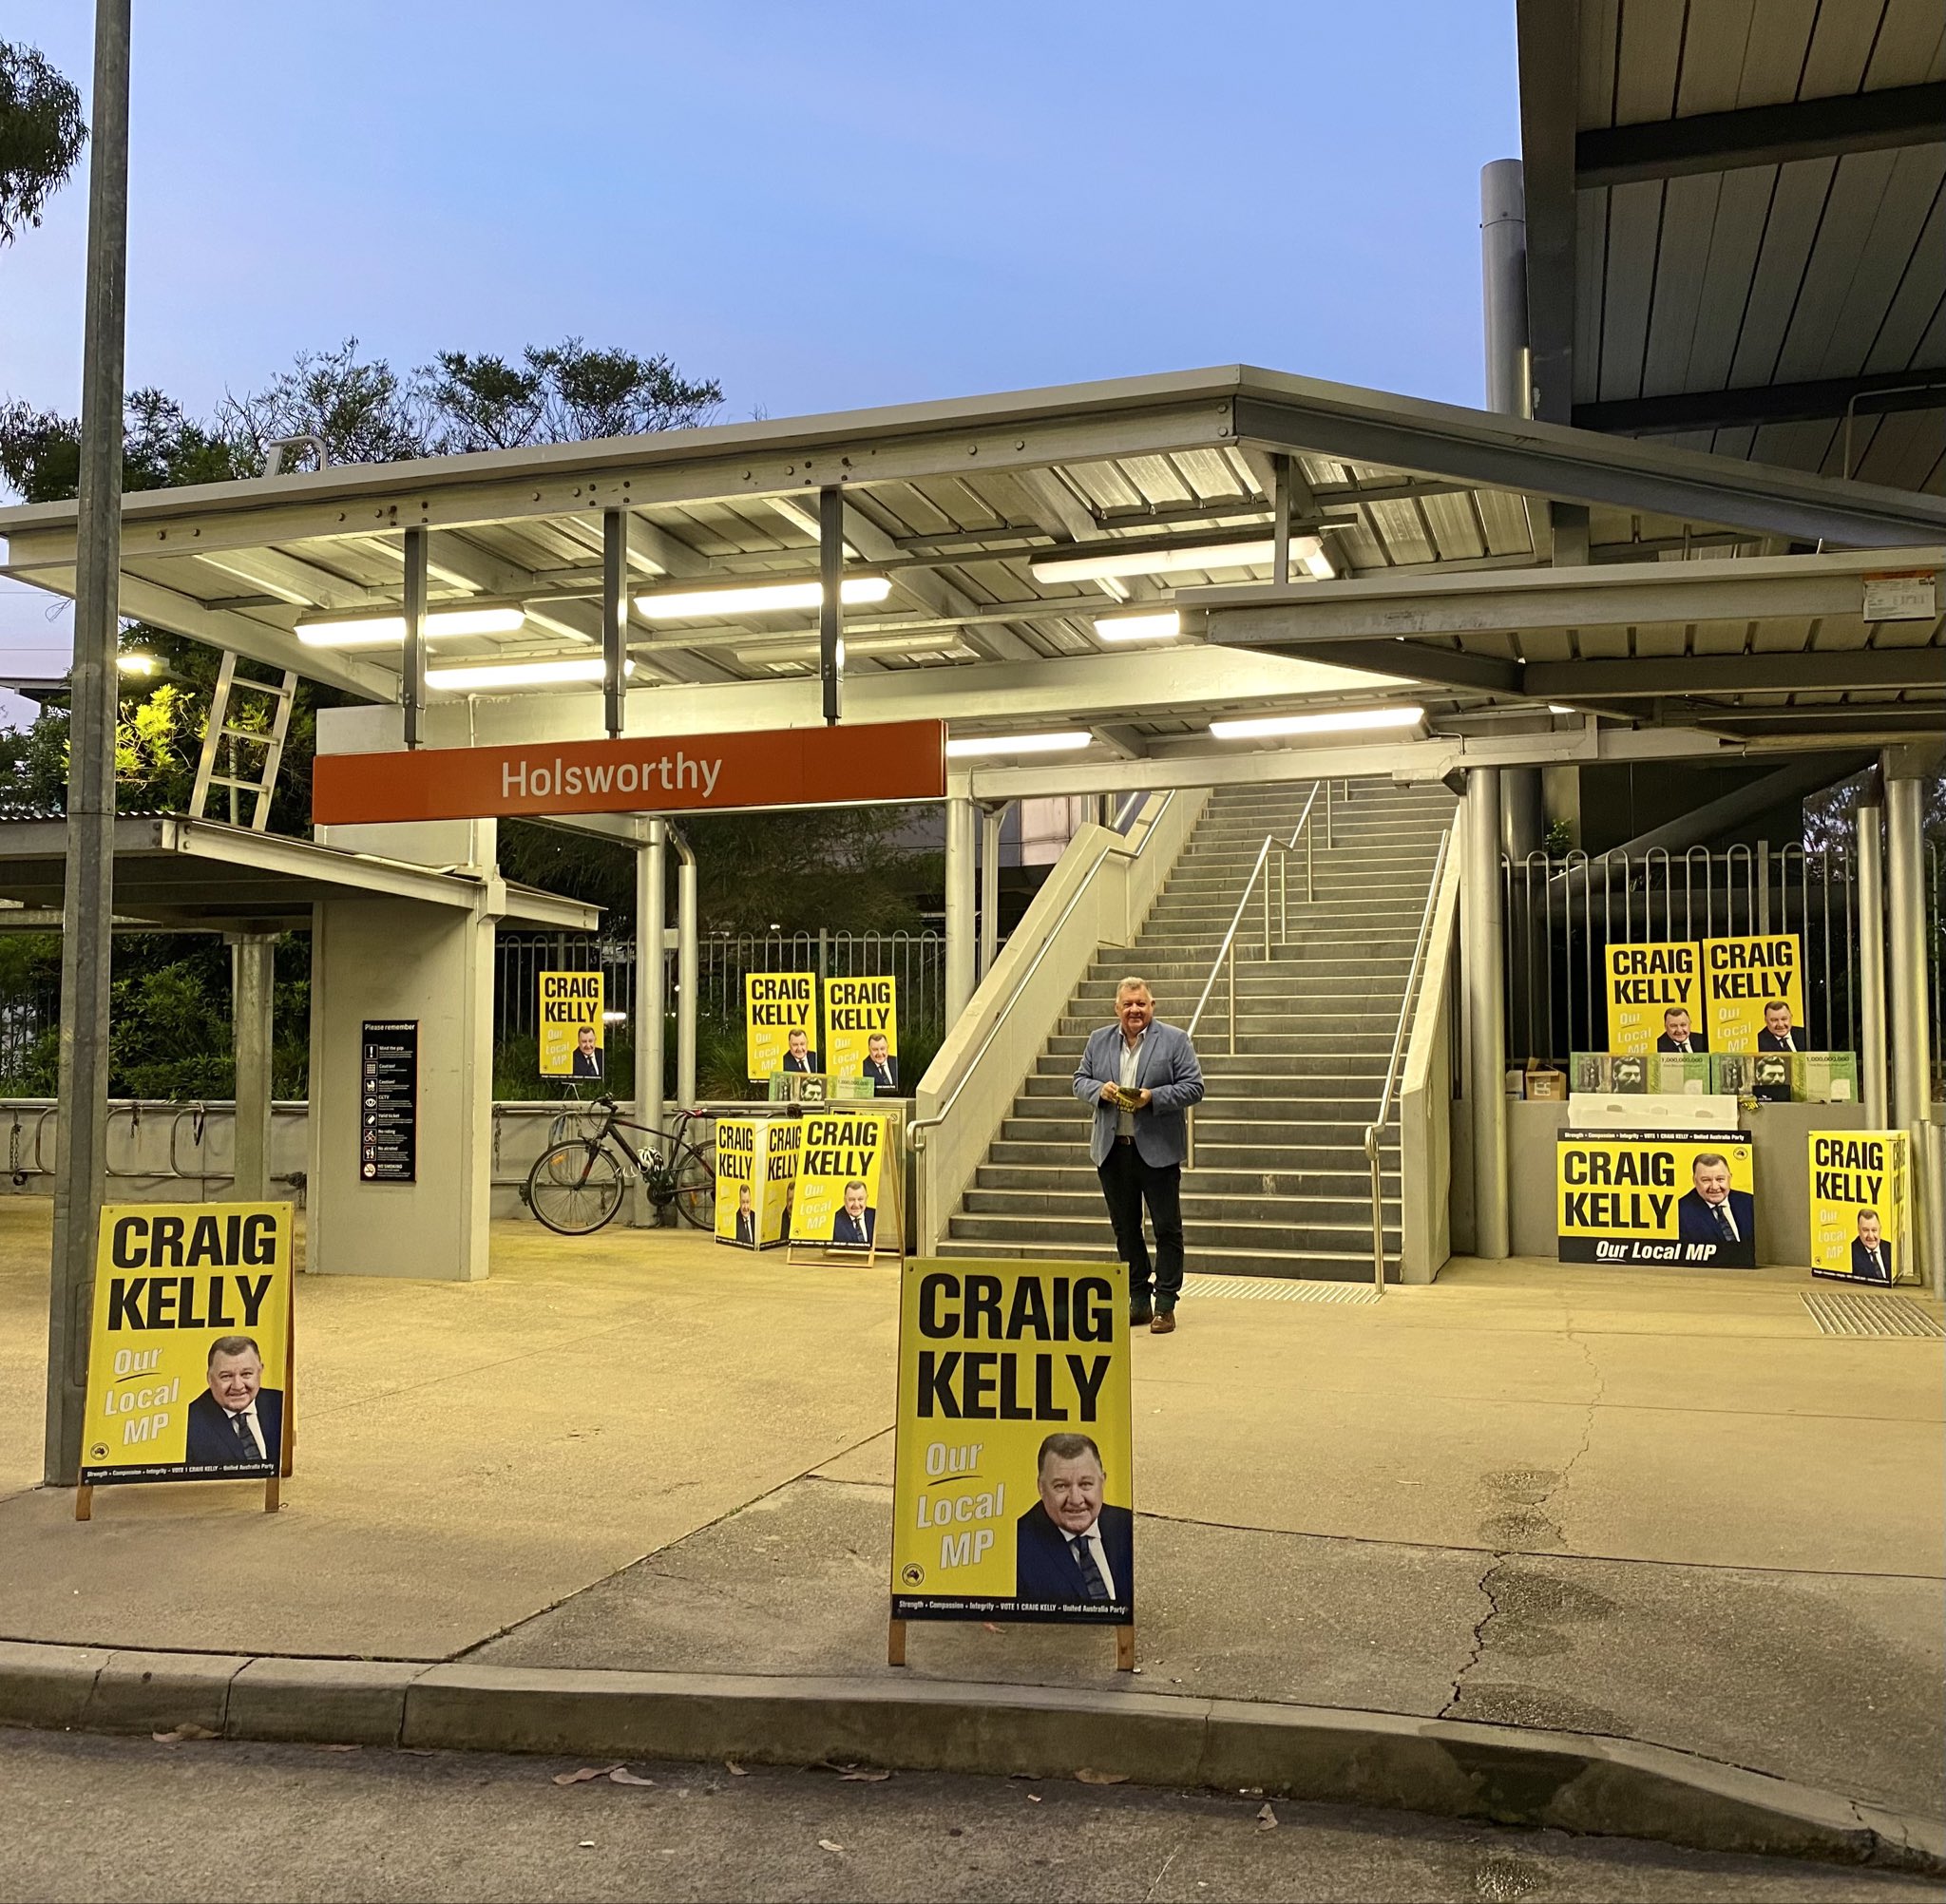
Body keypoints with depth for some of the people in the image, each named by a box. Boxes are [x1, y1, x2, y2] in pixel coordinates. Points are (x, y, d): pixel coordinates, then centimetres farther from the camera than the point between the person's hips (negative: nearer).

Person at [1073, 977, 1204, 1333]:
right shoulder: (1098, 1040, 10)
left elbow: (1194, 1087, -6)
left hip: (1158, 1150, -4)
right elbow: (1080, 1080, 13)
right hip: (1112, 1151, 4)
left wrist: (1153, 1097, -18)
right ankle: (1138, 1301, 21)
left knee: (1167, 1229, 1)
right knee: (1125, 1229, 11)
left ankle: (1165, 1304, 8)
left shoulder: (1174, 1040, -2)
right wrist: (1099, 1090, -9)